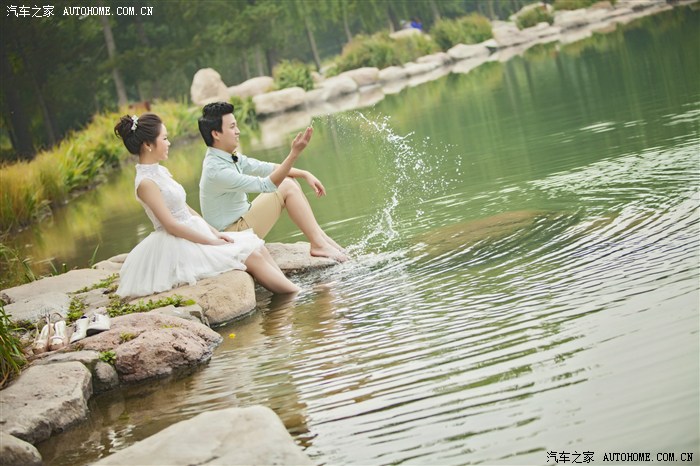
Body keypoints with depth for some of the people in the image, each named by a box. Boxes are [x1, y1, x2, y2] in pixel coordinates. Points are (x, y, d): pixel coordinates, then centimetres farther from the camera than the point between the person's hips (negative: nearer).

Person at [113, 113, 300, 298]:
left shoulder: (161, 172, 11)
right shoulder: (146, 183, -16)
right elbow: (171, 225, -18)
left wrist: (215, 233, 6)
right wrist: (212, 242, -14)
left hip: (194, 234, 9)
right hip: (179, 246, -9)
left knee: (257, 245, 0)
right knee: (253, 257, -12)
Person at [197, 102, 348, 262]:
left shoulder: (230, 157, 4)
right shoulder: (216, 170, -25)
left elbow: (267, 168, 10)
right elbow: (265, 185, -26)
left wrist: (305, 174, 1)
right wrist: (294, 154, -31)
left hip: (242, 219, 10)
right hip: (233, 234, -10)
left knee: (288, 181, 5)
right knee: (288, 188, -14)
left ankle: (321, 236, 1)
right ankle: (318, 245, -10)